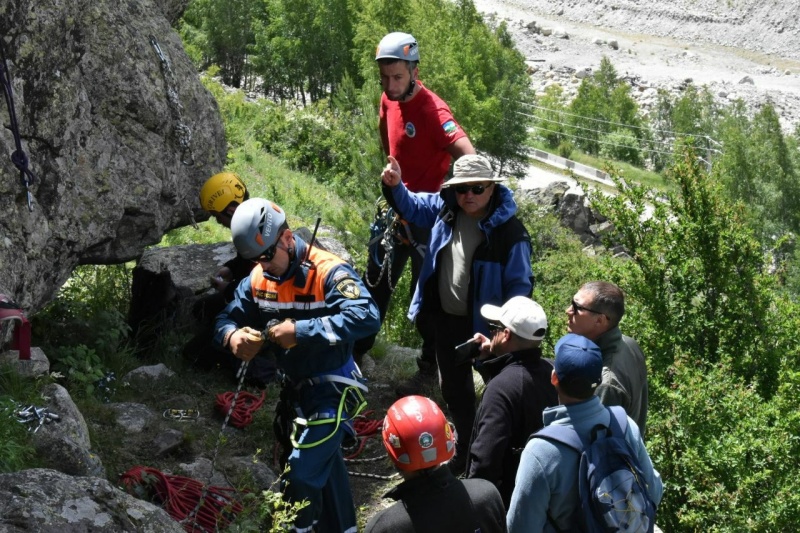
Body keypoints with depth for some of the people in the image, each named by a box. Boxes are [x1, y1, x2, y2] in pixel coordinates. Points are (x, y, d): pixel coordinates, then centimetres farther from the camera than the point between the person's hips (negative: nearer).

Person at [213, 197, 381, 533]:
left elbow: (367, 317, -38)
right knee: (324, 465, 23)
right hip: (294, 388, 8)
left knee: (302, 476, -9)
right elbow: (228, 316, 7)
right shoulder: (258, 279, -2)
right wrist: (232, 335, -19)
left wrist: (300, 331, -38)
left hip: (331, 390, -8)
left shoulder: (328, 272, -25)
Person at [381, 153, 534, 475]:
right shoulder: (445, 208, -8)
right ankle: (466, 447, 45)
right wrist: (395, 187, -12)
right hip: (446, 318, 7)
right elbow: (411, 206, 10)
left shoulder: (509, 231, -24)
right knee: (453, 387, 23)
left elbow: (519, 285, -20)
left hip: (484, 325, -7)